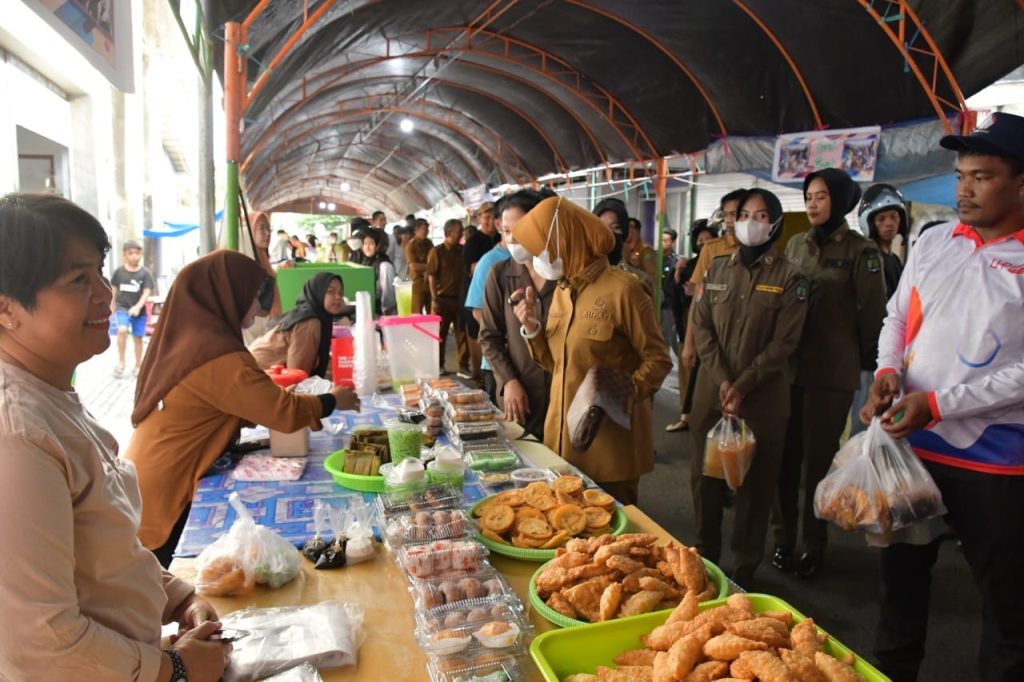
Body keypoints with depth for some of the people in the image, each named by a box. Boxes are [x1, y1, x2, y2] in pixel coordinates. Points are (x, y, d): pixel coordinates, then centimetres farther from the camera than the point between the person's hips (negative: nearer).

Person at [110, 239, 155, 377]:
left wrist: (138, 307, -23)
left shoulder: (145, 273, -6)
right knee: (122, 330, -24)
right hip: (122, 308, 0)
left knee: (137, 338, 7)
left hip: (139, 310, 0)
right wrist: (113, 304, 20)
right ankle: (121, 362, -12)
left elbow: (147, 292, -11)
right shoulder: (119, 272, -1)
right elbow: (115, 289, 13)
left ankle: (138, 366, 21)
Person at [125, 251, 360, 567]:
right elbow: (284, 411, -21)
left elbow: (248, 402, 12)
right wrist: (330, 401, -4)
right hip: (165, 494, -9)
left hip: (155, 482, 9)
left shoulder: (190, 337, 4)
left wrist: (305, 410, 5)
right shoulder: (217, 354, -24)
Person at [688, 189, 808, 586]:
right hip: (712, 389, 3)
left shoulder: (789, 278, -3)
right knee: (706, 474, 10)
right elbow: (701, 327, 3)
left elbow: (784, 342, -8)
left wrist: (742, 386, -14)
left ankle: (744, 569, 19)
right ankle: (705, 558, 26)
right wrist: (722, 380, -9)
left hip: (762, 396, -3)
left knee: (754, 482, 5)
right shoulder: (717, 269, 8)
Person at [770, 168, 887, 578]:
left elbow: (872, 312, -3)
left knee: (819, 460, 6)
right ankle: (783, 538, 22)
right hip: (788, 367, 4)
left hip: (832, 373, -4)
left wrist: (867, 359, 4)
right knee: (785, 456, 8)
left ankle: (814, 545, 21)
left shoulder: (860, 250, -6)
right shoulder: (796, 245, 9)